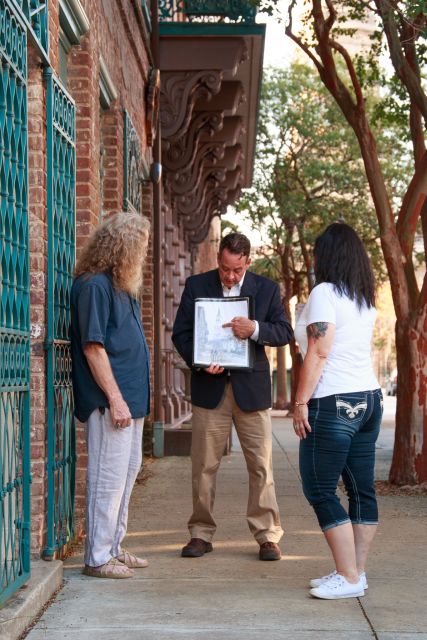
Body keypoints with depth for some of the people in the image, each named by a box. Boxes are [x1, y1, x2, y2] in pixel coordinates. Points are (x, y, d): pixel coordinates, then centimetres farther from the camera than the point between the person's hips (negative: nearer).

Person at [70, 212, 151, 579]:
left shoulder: (121, 286, 16)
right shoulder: (94, 285, -14)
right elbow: (93, 346, -18)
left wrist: (134, 397, 16)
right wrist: (115, 398, -21)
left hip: (131, 398, 10)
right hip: (111, 401, -10)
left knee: (127, 472, 16)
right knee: (109, 477, -5)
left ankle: (113, 547, 27)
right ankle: (98, 558, 4)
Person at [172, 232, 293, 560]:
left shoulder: (267, 288, 4)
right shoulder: (196, 285, 4)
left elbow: (285, 331, 1)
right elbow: (181, 333, 3)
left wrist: (256, 329, -19)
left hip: (252, 388, 0)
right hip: (209, 387, 0)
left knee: (261, 465, 1)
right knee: (204, 465, 4)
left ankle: (268, 536, 9)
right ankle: (201, 533, 14)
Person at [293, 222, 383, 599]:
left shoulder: (325, 292, -10)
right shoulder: (366, 299, 14)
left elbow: (318, 353, -15)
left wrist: (301, 402, -13)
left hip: (334, 403, -9)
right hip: (370, 397, 9)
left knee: (320, 491, -4)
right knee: (362, 489, 9)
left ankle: (349, 578, -5)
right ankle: (356, 572, 15)